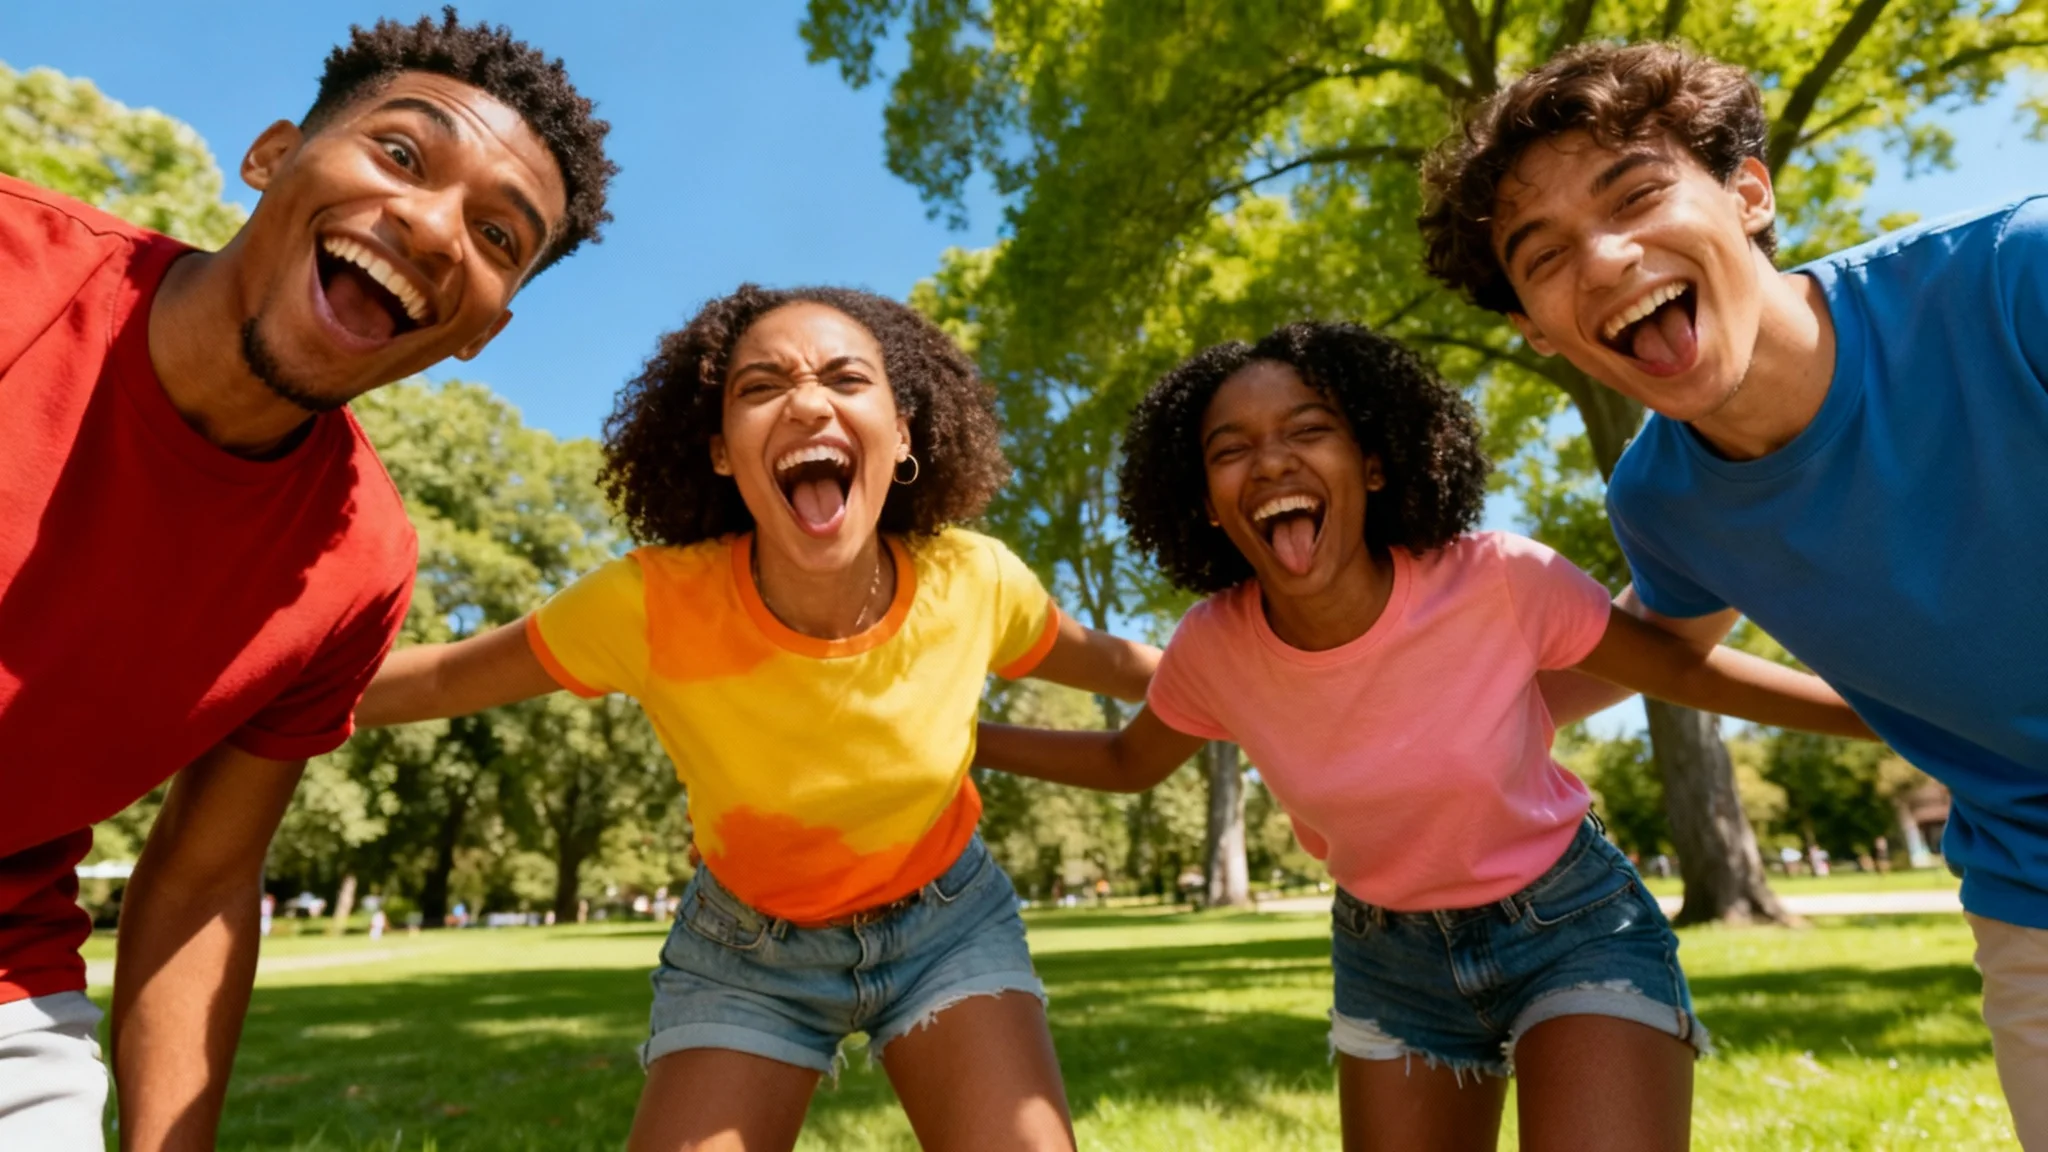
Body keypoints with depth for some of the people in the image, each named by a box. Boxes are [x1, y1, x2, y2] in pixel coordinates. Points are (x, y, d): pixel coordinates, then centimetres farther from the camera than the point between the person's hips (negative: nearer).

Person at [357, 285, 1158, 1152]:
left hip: (946, 923, 1)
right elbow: (448, 679, -10)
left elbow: (1100, 662, -2)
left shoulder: (972, 583, -23)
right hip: (748, 949, 0)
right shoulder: (654, 604, -28)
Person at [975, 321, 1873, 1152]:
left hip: (1573, 923, -2)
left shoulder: (1501, 580, -27)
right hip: (1387, 955, 3)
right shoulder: (1210, 650, -19)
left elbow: (1684, 668, -9)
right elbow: (1127, 762, 0)